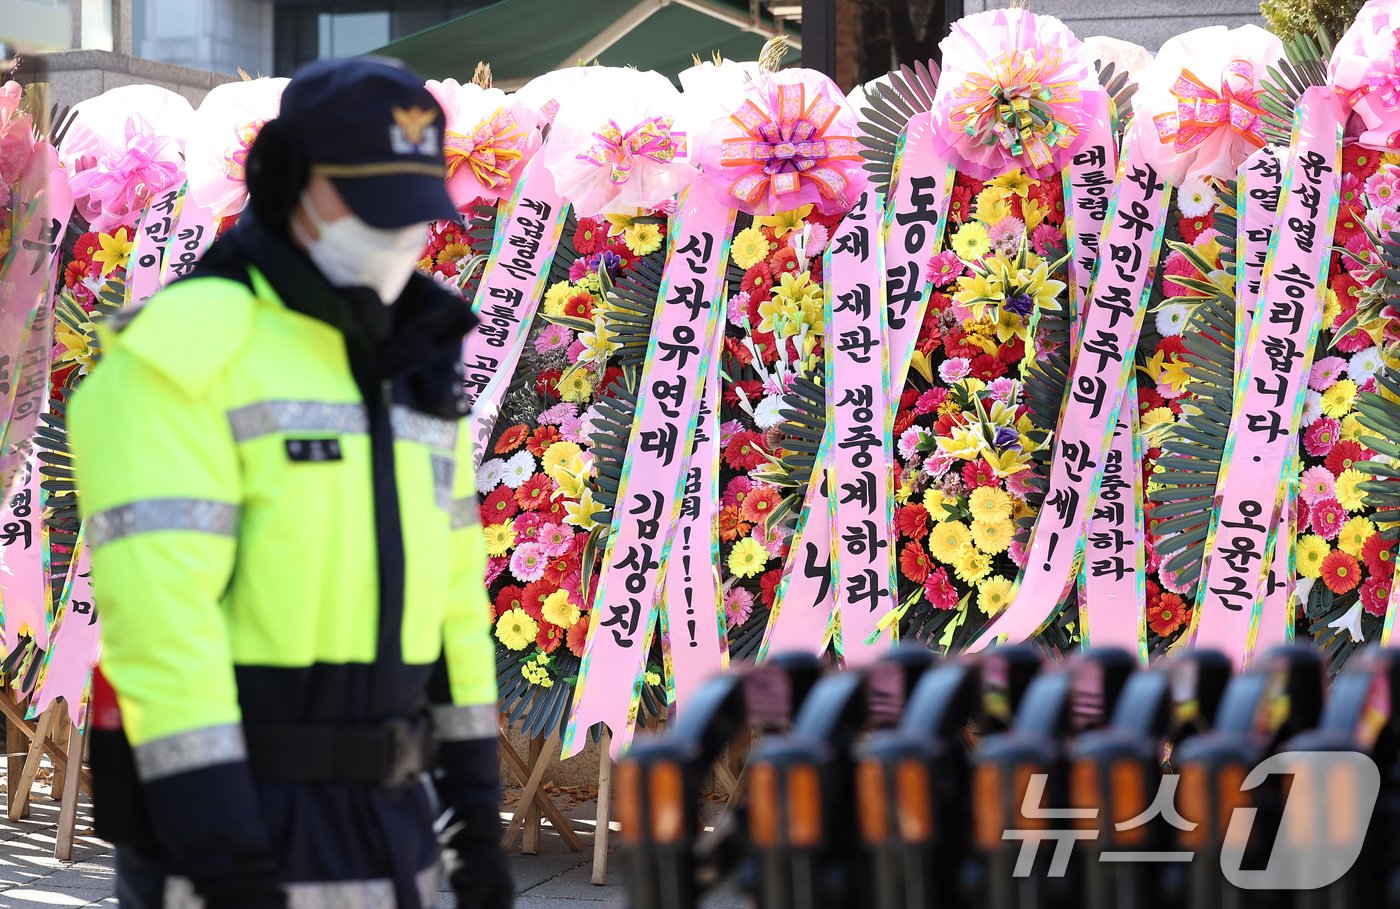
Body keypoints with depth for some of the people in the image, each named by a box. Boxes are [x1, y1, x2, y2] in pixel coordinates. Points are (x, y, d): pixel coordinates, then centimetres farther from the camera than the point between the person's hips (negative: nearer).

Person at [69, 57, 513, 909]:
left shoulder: (414, 366, 14)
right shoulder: (184, 351, -12)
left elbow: (453, 594, 18)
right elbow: (156, 601, -21)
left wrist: (478, 807, 16)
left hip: (383, 815, 8)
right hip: (233, 817, -8)